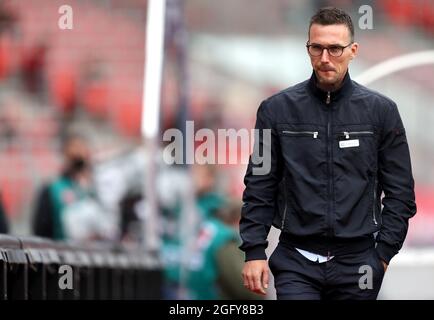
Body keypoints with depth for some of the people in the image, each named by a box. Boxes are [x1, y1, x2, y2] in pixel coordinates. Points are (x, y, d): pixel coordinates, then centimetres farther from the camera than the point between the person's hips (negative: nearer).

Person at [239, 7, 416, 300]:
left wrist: (384, 252, -2)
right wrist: (254, 251, -3)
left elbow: (400, 191, 5)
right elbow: (259, 188, 5)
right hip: (296, 263, 0)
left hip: (357, 262, 1)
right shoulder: (277, 109, 3)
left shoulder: (381, 111, 2)